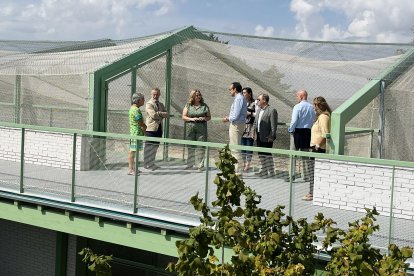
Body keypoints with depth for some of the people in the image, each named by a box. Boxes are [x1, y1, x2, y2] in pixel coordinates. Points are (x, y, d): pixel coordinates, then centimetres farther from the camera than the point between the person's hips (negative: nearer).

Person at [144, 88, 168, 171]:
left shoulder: (161, 104, 18)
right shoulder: (149, 104, -5)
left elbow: (166, 114, 6)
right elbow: (153, 115, -19)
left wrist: (159, 113, -10)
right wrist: (161, 114, -5)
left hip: (159, 128, 7)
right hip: (151, 128, -7)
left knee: (155, 147, 12)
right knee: (149, 147, -4)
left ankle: (151, 163, 20)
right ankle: (147, 164, 0)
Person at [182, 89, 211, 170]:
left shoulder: (204, 106, 9)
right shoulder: (188, 106, 8)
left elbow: (209, 117, 11)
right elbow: (184, 117, 4)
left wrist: (204, 118, -10)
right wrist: (191, 119, -11)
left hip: (201, 128, 0)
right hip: (190, 128, 1)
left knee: (201, 147, -6)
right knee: (190, 147, 4)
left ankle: (200, 165, -1)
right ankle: (190, 164, 13)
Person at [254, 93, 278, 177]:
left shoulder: (272, 110, -11)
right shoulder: (259, 110, 16)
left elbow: (274, 125, -15)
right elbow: (255, 122, 22)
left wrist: (271, 136, -18)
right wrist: (254, 133, 13)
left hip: (266, 137, -8)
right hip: (259, 136, 8)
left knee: (267, 154, -3)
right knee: (261, 154, 13)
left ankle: (271, 172, 5)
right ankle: (264, 170, 23)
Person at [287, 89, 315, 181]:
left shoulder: (297, 107, -11)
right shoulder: (312, 107, 7)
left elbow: (294, 121, -15)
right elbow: (313, 120, 7)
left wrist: (291, 130, -2)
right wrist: (309, 129, 15)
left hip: (298, 131, -6)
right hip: (308, 131, 6)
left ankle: (292, 175, 0)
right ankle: (306, 175, 12)